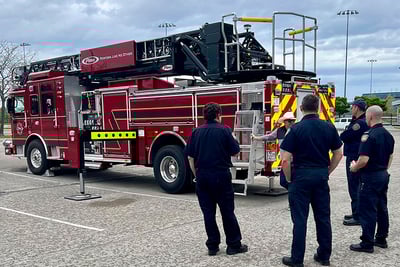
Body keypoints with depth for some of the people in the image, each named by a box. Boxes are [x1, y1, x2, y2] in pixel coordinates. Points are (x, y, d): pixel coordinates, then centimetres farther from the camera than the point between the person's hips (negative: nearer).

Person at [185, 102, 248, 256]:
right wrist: (233, 139, 17)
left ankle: (212, 246, 14)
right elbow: (235, 151, -1)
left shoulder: (197, 132, 4)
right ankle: (234, 245, 13)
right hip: (221, 175, -3)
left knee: (208, 212, 9)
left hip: (202, 176, 3)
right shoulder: (224, 130, -7)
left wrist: (196, 175, 13)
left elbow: (190, 157, 5)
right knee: (227, 211, 6)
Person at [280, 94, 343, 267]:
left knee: (300, 219, 2)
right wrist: (327, 172, 16)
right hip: (321, 176, 4)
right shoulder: (329, 127, 1)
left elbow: (285, 159, -15)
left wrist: (289, 178, -1)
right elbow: (338, 154, 8)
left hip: (301, 176, -4)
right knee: (323, 217, 14)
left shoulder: (296, 129, -11)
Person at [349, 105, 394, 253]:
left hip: (370, 176, -9)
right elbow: (390, 156, 16)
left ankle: (367, 243, 4)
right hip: (383, 175, 9)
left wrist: (354, 167, -7)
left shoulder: (369, 135, -20)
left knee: (368, 211, -2)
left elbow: (364, 160, -24)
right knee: (382, 208, 16)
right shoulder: (388, 135, 7)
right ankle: (381, 238, 26)